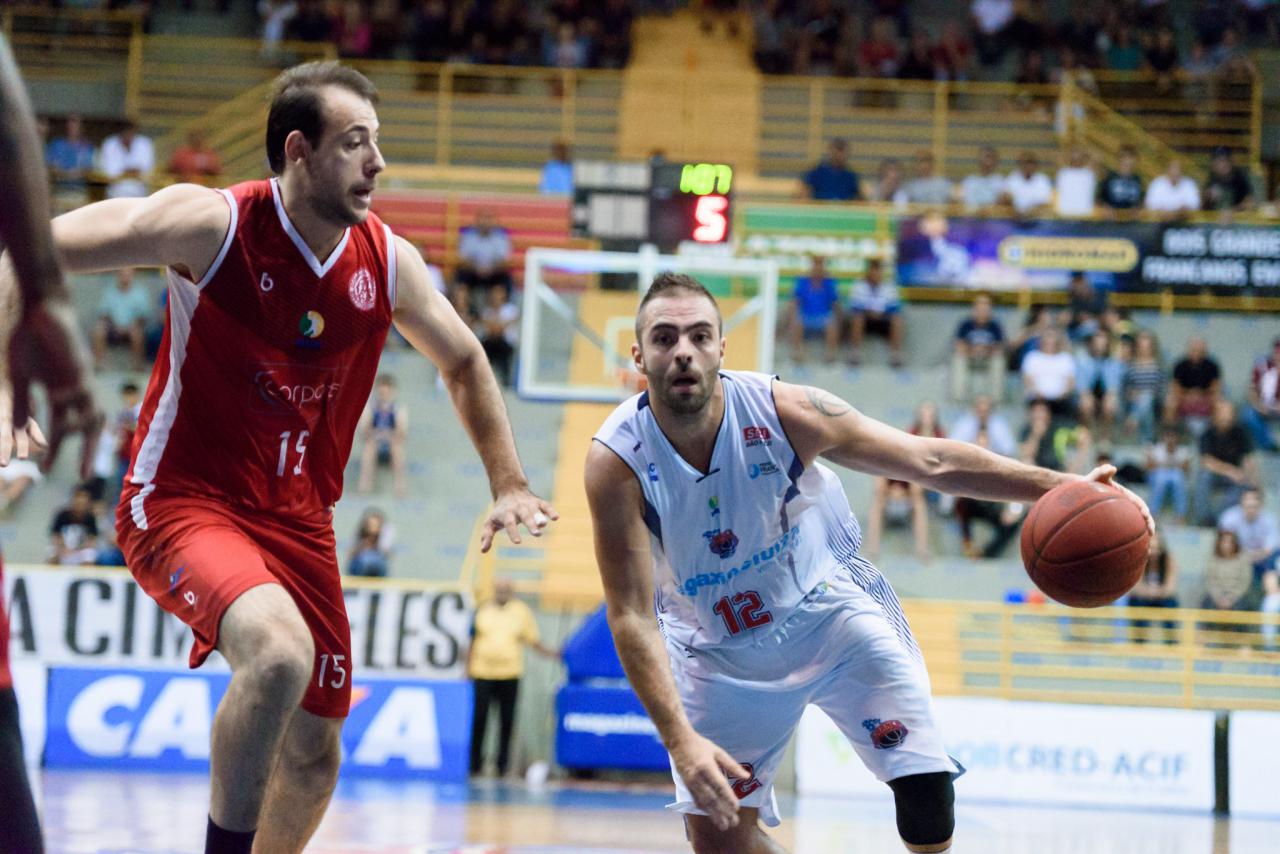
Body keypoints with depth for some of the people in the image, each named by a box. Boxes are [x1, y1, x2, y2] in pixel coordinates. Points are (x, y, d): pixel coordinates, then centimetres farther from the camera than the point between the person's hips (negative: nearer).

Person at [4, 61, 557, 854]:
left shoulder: (388, 263, -2)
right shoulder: (213, 224, -17)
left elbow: (464, 362, 17)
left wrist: (509, 484, 16)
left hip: (297, 519, 6)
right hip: (183, 502, -6)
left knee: (314, 757, 11)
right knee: (280, 652, -34)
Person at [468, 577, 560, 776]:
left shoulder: (522, 612, 6)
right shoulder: (483, 611, 7)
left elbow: (534, 641, 7)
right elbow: (473, 643, 12)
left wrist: (552, 653, -8)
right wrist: (468, 669, 9)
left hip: (509, 675, 0)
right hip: (483, 673, 0)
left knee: (507, 720, 1)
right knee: (479, 718, -3)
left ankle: (503, 763, 9)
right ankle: (475, 762, 7)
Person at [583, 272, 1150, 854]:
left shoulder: (782, 411, -24)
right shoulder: (617, 461, -27)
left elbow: (929, 460, -17)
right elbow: (632, 618, -25)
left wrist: (1057, 486, -26)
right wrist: (681, 742, -35)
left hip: (829, 605, 0)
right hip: (717, 648, 0)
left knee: (926, 784, -10)